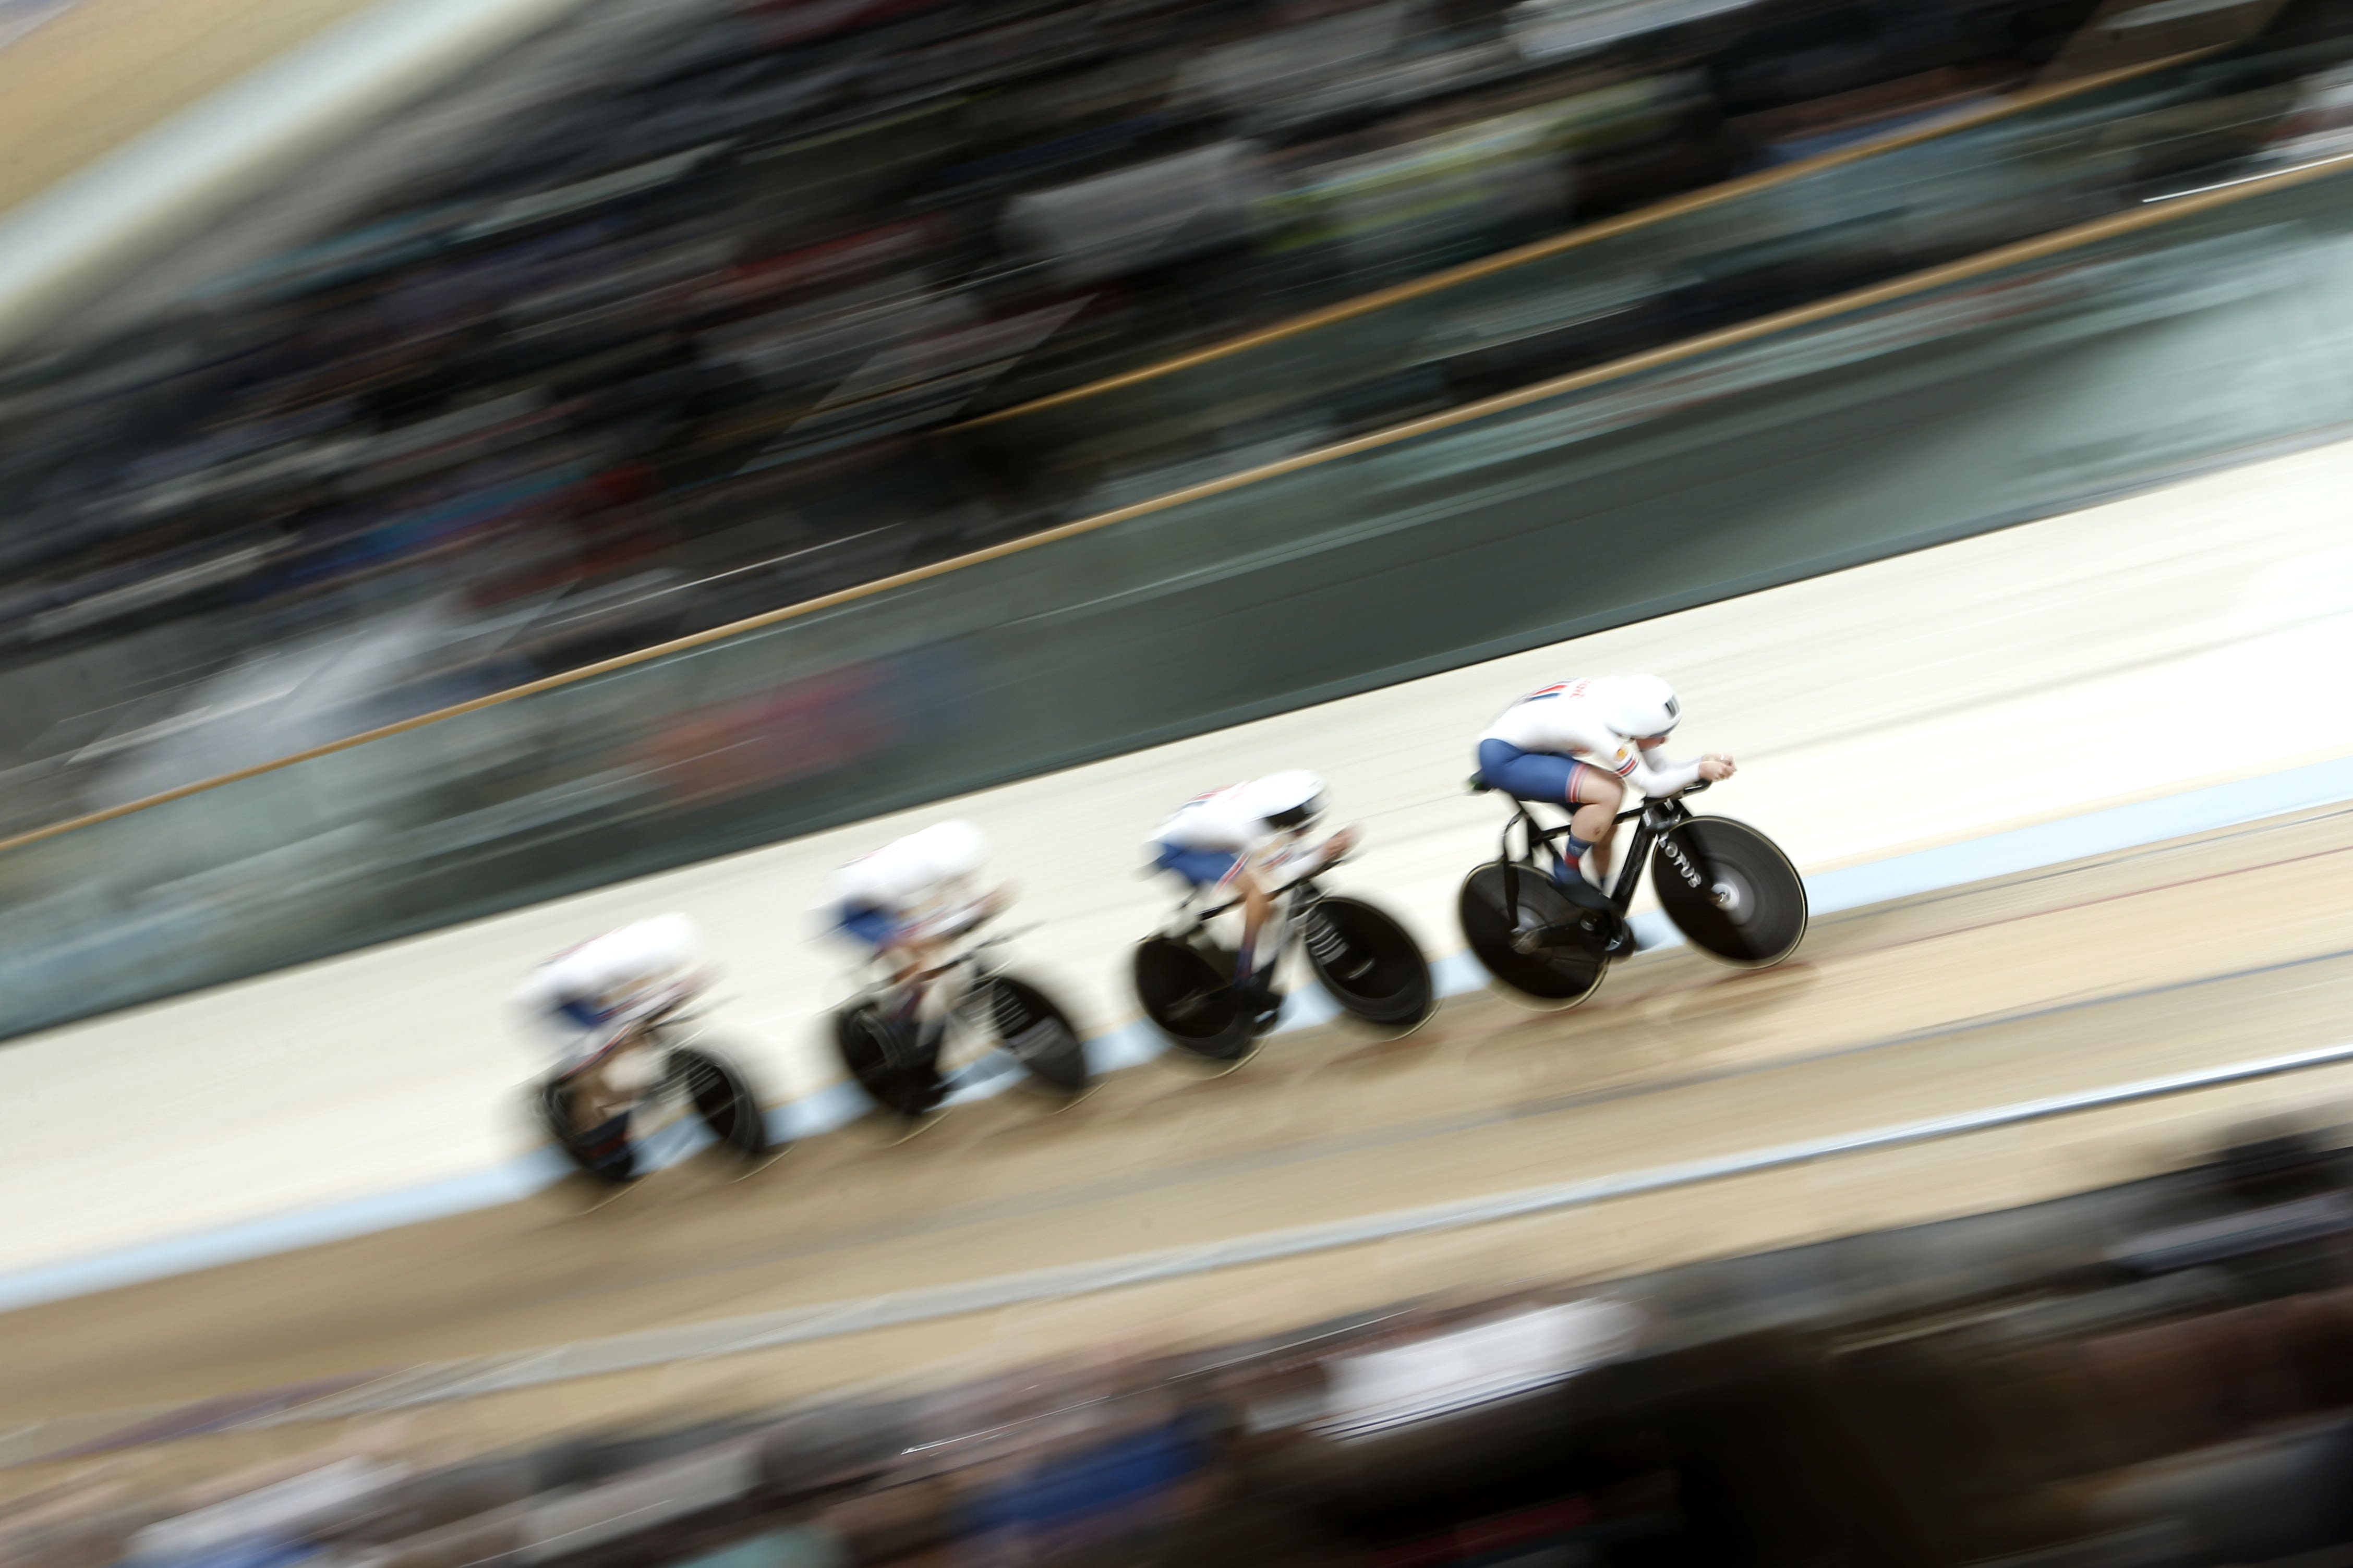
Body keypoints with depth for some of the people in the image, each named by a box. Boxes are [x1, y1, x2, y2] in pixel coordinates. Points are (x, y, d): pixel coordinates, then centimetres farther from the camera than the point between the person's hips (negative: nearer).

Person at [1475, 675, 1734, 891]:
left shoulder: (1623, 699, -11)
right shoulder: (1599, 728, -34)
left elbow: (1658, 767, -5)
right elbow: (1652, 785, -29)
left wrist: (1703, 762, -17)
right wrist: (1700, 771, -24)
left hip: (1533, 747, 9)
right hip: (1502, 757, -9)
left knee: (1606, 826, 4)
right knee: (1609, 794, -23)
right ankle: (1566, 874, -5)